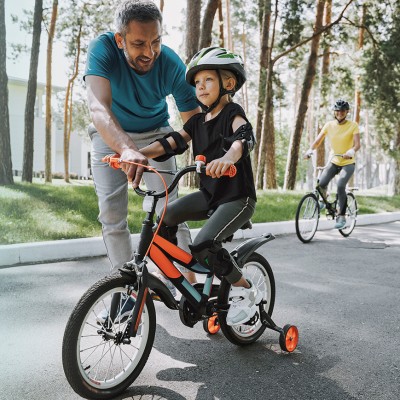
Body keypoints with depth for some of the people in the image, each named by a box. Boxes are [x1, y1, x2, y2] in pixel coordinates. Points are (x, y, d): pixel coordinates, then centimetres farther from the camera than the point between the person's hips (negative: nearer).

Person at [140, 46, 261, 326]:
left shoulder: (233, 113, -11)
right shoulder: (198, 121, 10)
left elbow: (245, 136, -33)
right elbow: (171, 143, 0)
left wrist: (229, 157, -56)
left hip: (238, 198, -7)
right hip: (209, 194, 7)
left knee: (204, 245, -23)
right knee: (165, 217, -7)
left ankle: (247, 292, -2)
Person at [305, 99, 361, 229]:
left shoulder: (353, 126, -9)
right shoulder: (329, 125, -2)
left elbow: (357, 144, -18)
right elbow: (318, 140, -8)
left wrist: (352, 151, -41)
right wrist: (310, 149, -28)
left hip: (348, 163, -3)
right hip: (334, 162, 3)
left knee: (340, 186, -25)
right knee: (321, 183, -19)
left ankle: (341, 217, -11)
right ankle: (323, 200, 16)